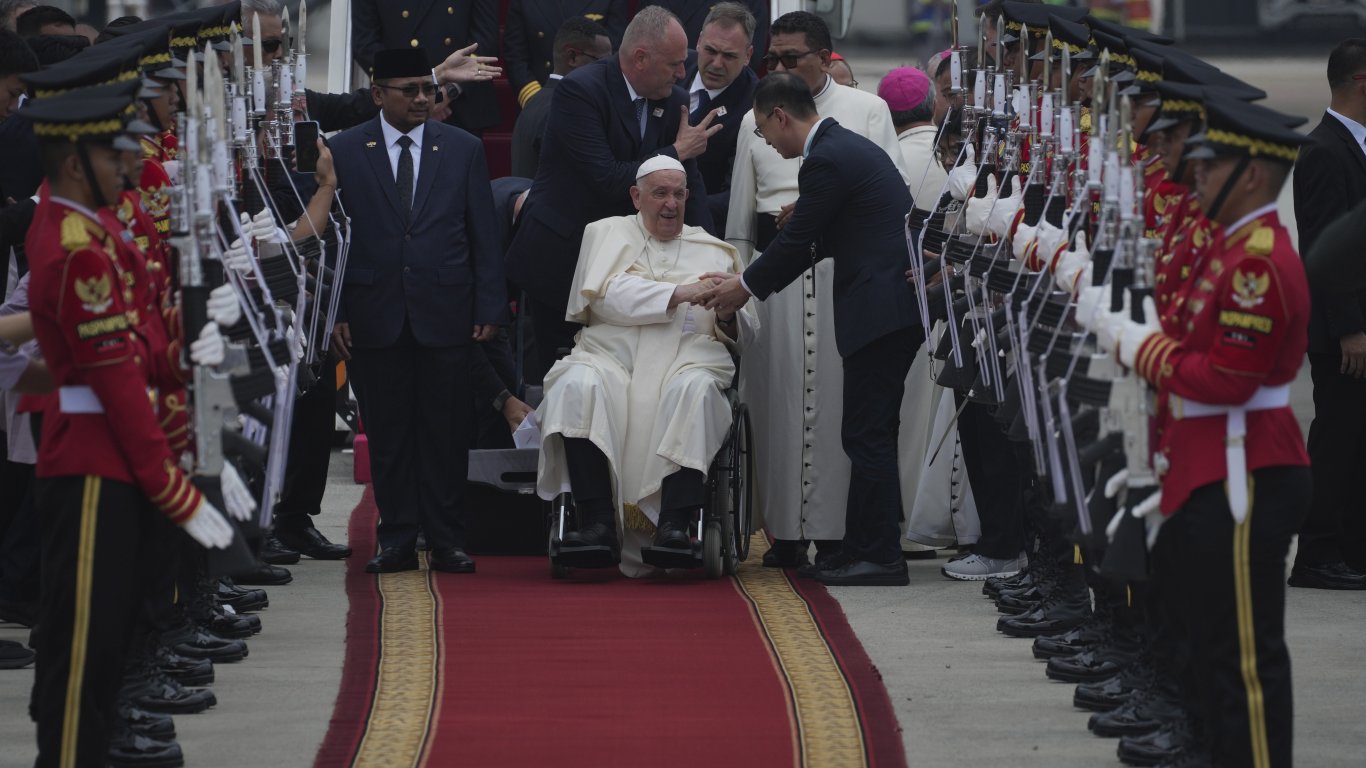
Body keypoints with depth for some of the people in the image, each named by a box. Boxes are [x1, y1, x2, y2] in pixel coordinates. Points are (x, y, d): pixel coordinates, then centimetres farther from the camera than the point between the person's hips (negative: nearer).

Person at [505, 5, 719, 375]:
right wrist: (677, 152, -16)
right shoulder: (579, 91, -18)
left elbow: (689, 189, 4)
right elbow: (607, 180, -25)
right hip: (561, 259, -6)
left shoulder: (673, 101, 3)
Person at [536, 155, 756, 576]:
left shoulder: (714, 251, 24)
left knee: (695, 390, -35)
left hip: (687, 357, 1)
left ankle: (674, 523, -42)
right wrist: (679, 294, -10)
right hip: (612, 352, -1)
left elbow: (745, 332, 20)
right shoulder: (608, 233, 18)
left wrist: (728, 316, -4)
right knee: (578, 386, -34)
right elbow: (608, 296, -2)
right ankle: (598, 523, -38)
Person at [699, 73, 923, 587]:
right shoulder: (849, 147, 18)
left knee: (867, 435, -7)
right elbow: (813, 243, 23)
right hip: (894, 307, 10)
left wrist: (746, 288, 5)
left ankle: (878, 556, -8)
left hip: (878, 309, -10)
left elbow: (796, 241, -11)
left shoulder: (827, 161, -14)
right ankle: (867, 550, 18)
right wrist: (747, 280, 21)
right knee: (871, 435, 14)